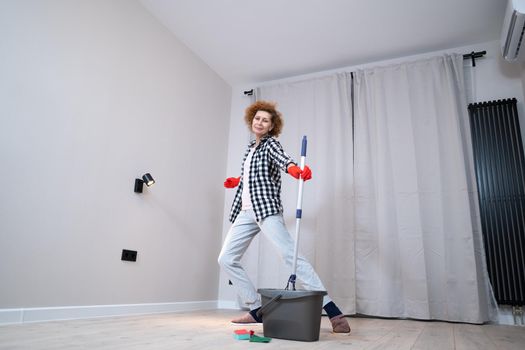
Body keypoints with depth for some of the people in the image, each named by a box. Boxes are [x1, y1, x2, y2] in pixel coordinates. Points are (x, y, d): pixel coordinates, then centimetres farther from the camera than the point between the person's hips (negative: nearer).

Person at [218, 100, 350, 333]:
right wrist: (237, 182, 48)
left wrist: (294, 169, -45)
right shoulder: (251, 147, 21)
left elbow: (282, 159, -23)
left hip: (266, 209, -8)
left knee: (291, 255, -19)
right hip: (245, 212, 8)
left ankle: (333, 312, -17)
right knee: (226, 259, 3)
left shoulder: (270, 144, 1)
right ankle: (257, 310, 9)